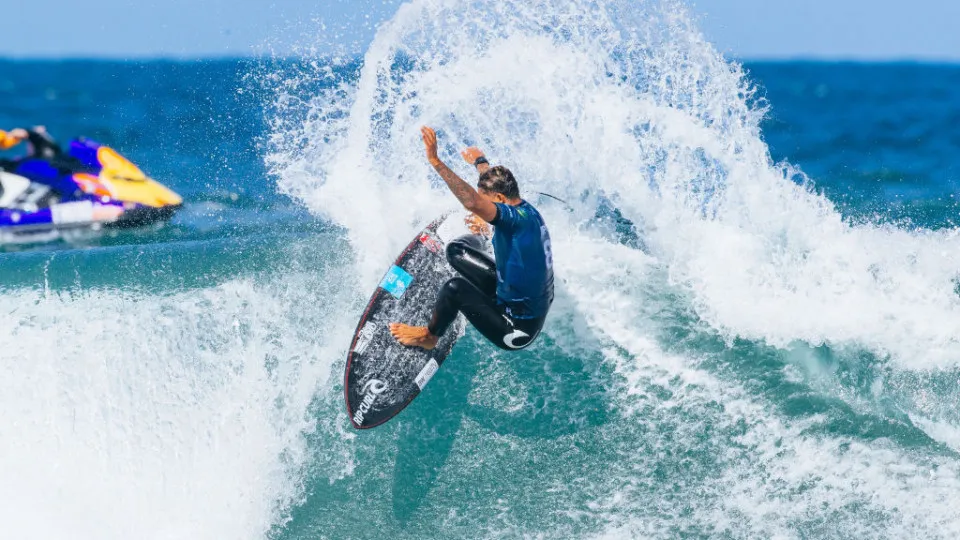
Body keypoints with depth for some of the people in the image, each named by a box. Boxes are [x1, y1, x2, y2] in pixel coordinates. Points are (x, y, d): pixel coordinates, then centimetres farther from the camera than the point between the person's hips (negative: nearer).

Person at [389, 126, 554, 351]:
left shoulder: (518, 218, -28)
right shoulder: (528, 211, 0)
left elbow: (472, 202, -45)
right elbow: (500, 181, 24)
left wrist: (435, 161, -43)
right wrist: (480, 162, 44)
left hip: (516, 331, -9)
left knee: (455, 287, -24)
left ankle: (429, 337, 4)